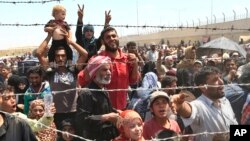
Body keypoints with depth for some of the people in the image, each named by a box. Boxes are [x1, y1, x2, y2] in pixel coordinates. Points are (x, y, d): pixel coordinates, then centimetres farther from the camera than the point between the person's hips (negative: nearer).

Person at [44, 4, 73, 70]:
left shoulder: (64, 23, 11)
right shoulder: (51, 22, 7)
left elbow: (69, 30, 8)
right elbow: (45, 29, 7)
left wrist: (70, 37, -8)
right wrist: (51, 29, -11)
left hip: (64, 41, 1)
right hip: (55, 42, -1)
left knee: (69, 51, -5)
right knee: (51, 53, -7)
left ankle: (70, 65, 8)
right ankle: (51, 67, 3)